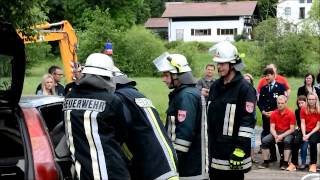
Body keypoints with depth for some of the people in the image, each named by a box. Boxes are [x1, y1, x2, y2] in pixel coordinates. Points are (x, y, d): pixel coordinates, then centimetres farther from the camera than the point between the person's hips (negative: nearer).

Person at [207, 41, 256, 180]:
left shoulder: (244, 88, -11)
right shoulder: (215, 86, 13)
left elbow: (248, 122, -16)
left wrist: (240, 149, -20)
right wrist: (209, 147, 19)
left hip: (233, 153, -7)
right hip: (215, 152, 7)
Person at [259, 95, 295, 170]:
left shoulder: (290, 113, -10)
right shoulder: (273, 113, -1)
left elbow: (292, 129, -11)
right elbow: (272, 128, -1)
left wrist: (282, 136, -21)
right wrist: (275, 136, -21)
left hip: (287, 133, -3)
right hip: (276, 132, 3)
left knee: (287, 141, -36)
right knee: (265, 140, -20)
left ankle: (285, 163, -28)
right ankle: (266, 162, -11)